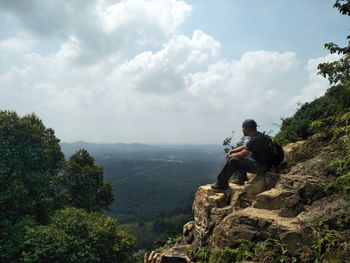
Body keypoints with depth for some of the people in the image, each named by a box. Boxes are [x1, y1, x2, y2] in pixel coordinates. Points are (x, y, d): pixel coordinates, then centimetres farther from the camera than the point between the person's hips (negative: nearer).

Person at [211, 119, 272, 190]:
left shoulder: (256, 139, -24)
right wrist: (232, 151, 9)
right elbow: (245, 147, 20)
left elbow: (243, 154, -22)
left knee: (233, 161, -18)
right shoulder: (256, 136, 8)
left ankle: (221, 184, -9)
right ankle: (241, 179, 13)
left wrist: (231, 156, -6)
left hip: (261, 166, -11)